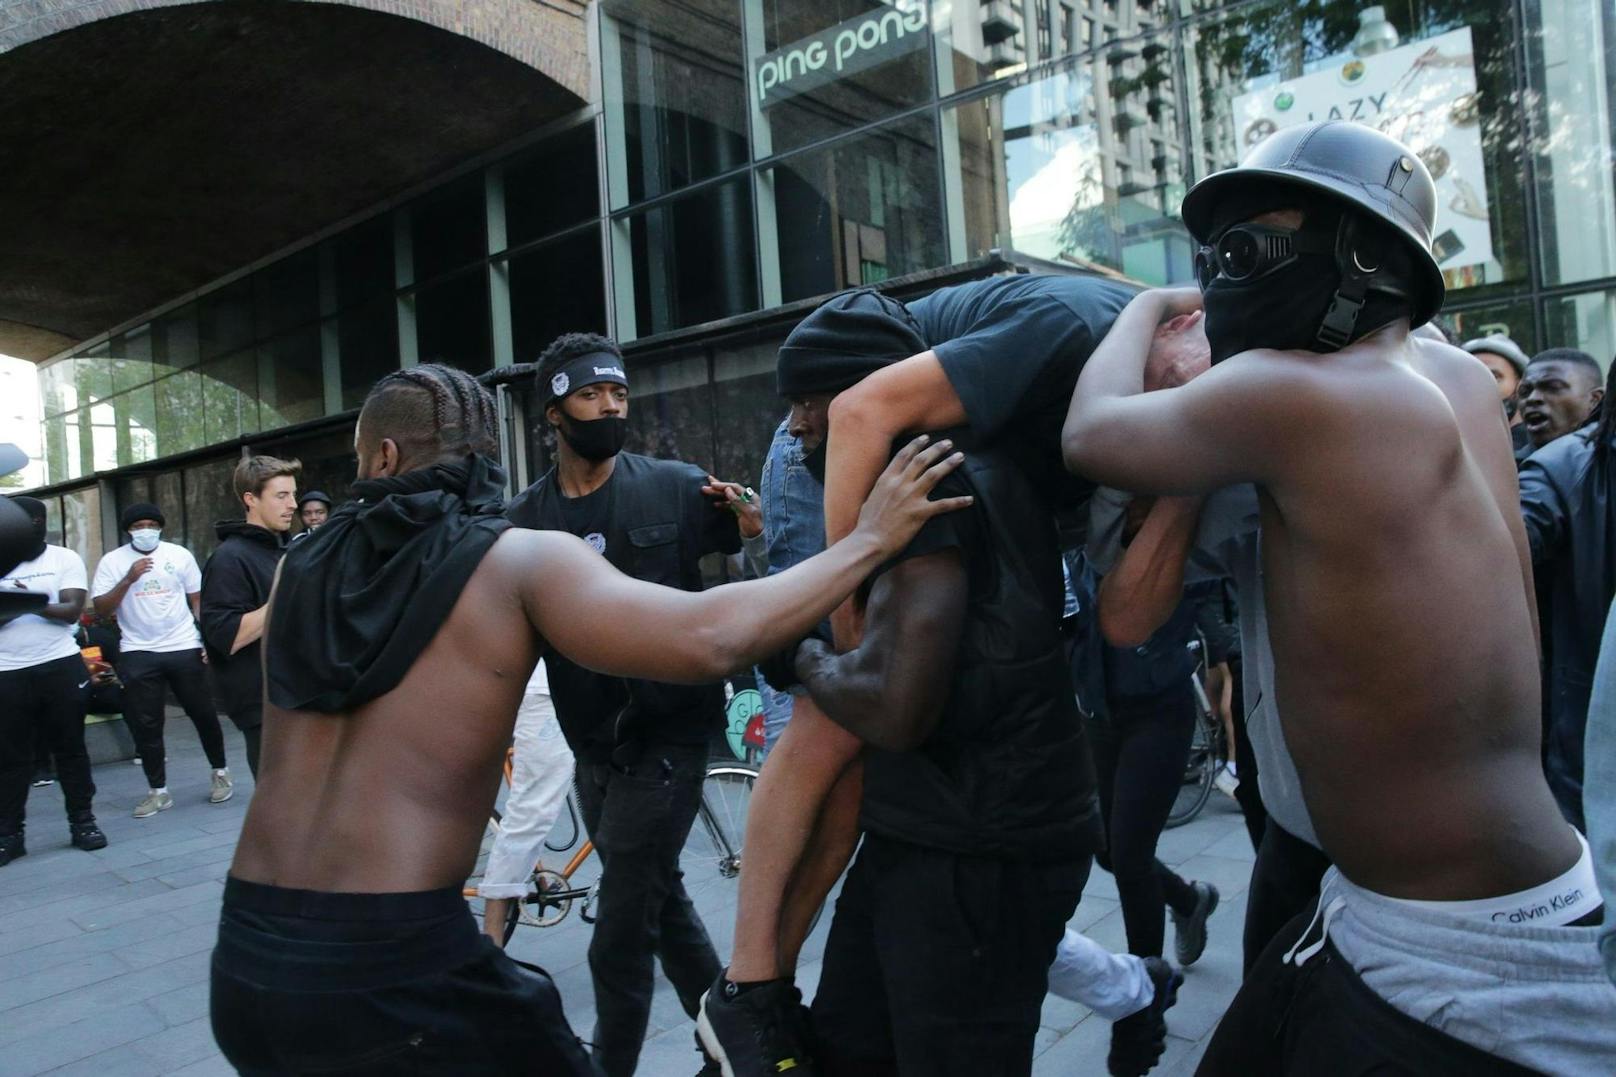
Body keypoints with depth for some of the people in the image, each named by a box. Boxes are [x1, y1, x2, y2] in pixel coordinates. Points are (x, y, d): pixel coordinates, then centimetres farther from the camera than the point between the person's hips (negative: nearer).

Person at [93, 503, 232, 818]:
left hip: (184, 648, 0)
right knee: (145, 724, 4)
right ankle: (158, 791, 16)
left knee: (203, 714, 6)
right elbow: (101, 609, -6)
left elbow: (198, 600, 6)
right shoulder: (112, 562, 1)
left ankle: (220, 772, 25)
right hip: (138, 654, 0)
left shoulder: (179, 555, 3)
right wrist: (128, 579, -18)